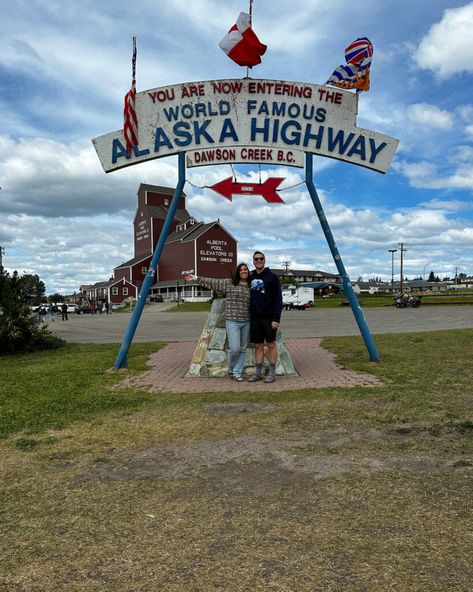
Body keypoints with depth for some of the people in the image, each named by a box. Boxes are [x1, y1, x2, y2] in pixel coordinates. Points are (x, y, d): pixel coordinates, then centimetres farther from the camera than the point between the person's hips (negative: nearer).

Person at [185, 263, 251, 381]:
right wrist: (196, 278, -1)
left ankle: (237, 372, 18)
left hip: (247, 322, 3)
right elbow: (212, 282, 1)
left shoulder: (251, 287, 8)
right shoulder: (228, 283, 1)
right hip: (233, 321, -3)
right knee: (234, 348, -8)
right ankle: (231, 369, 19)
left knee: (243, 349, 6)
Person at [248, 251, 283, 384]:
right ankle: (258, 372, 15)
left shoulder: (272, 277, -3)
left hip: (269, 318, -4)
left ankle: (272, 373, 9)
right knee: (258, 346, 9)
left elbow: (278, 299, -8)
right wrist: (248, 315, 6)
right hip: (255, 318, 4)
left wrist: (276, 318, -15)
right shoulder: (250, 278, 11)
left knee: (271, 344, 2)